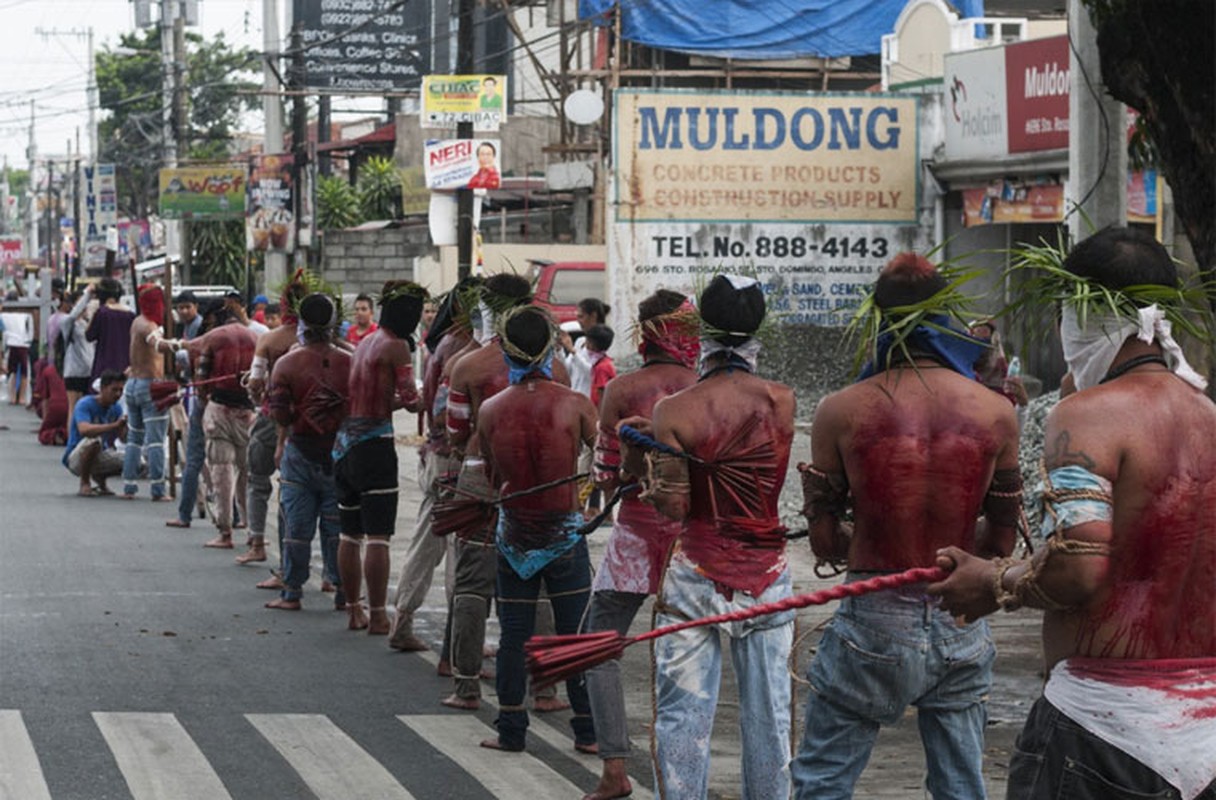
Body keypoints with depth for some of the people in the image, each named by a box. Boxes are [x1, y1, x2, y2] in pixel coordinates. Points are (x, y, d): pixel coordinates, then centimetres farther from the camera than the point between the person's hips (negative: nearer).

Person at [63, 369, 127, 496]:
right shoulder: (85, 404, -21)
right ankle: (84, 483, -17)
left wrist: (125, 426, -28)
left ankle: (100, 478, 14)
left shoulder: (116, 408, 0)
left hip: (100, 455, 7)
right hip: (75, 458, -7)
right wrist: (115, 425, -46)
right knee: (94, 440, -37)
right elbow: (84, 430, -40)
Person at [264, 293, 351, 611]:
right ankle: (343, 592, 9)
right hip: (341, 451, 1)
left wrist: (282, 443, 8)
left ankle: (292, 594, 8)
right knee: (338, 527, 6)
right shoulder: (350, 363, -2)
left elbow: (279, 412, -8)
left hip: (300, 452, -1)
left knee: (297, 526, 4)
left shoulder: (287, 364, -5)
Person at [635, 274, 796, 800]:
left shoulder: (673, 410, -10)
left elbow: (673, 507, -9)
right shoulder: (782, 402, -5)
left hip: (695, 574, -2)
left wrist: (647, 462, 8)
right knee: (767, 712, 10)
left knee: (682, 712, 4)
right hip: (765, 574, 2)